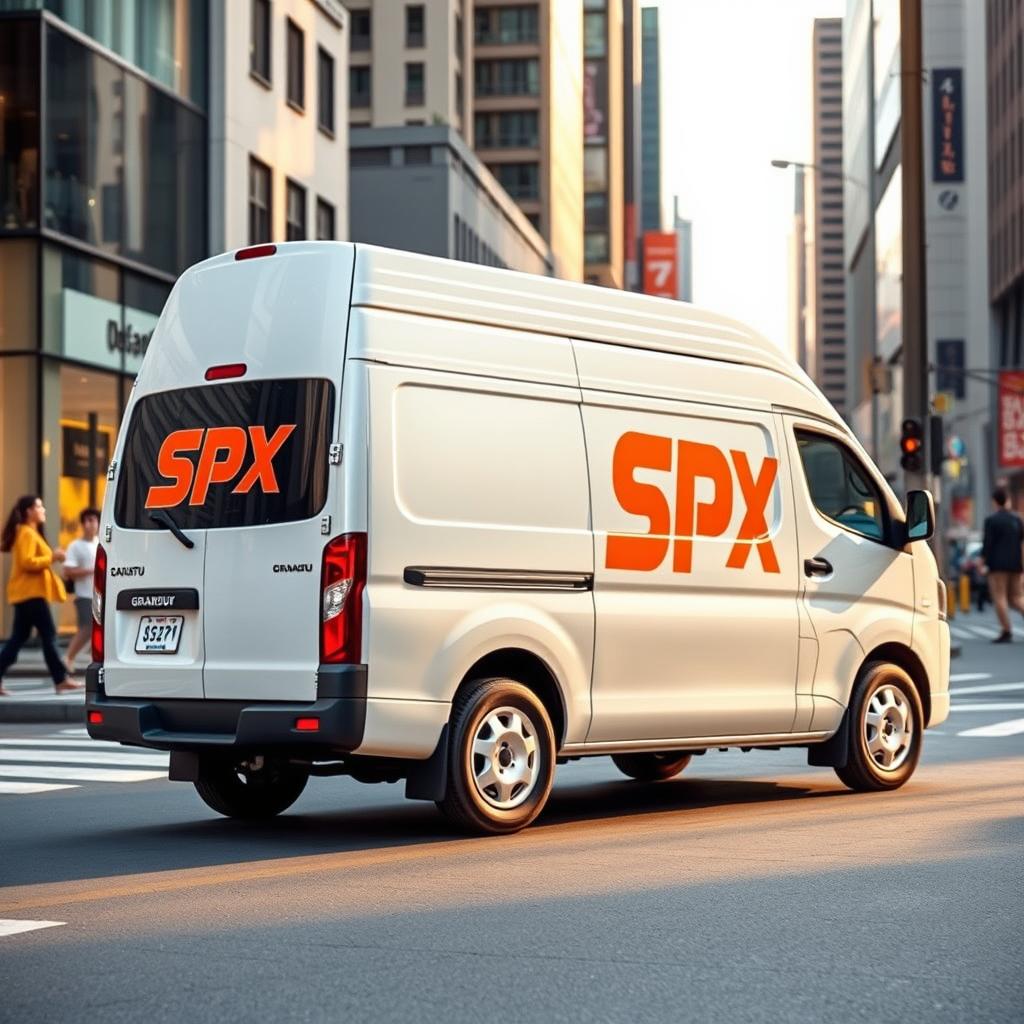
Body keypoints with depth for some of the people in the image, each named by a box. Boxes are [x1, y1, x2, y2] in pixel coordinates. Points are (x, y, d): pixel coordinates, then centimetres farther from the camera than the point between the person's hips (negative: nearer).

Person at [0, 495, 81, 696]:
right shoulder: (26, 533, -12)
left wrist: (52, 557, 15)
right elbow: (26, 562, -22)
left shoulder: (31, 533, 21)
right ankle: (60, 680, -6)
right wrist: (52, 558, -17)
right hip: (31, 593, -11)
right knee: (49, 635, -7)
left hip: (28, 593, 11)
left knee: (18, 638, 8)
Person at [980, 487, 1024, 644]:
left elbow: (987, 544, -11)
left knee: (999, 597, -3)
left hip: (998, 564, -6)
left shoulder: (991, 520, -6)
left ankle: (1006, 632, -8)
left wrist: (982, 564, -6)